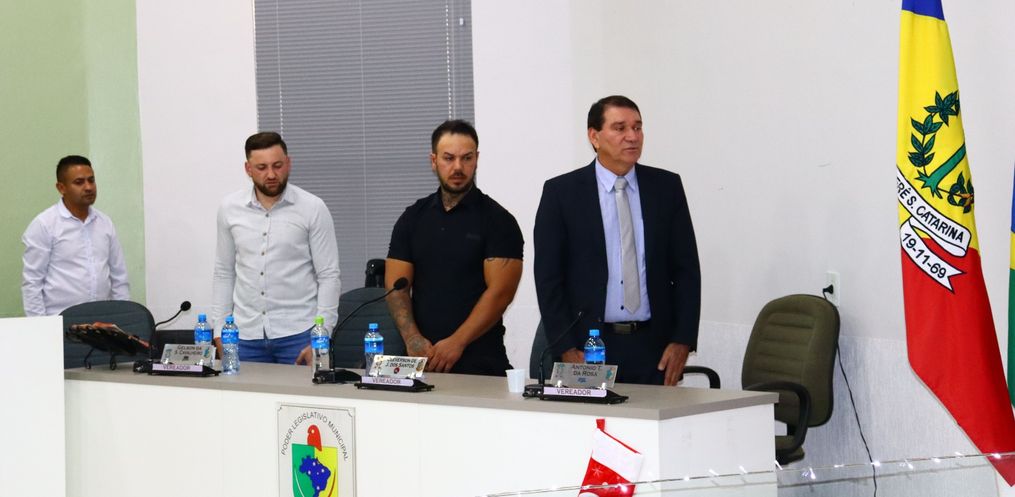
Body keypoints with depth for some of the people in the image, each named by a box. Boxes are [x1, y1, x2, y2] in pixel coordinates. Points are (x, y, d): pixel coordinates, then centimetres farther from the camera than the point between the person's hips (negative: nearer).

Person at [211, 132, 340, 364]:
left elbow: (328, 276, -5)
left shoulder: (313, 208, -5)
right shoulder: (230, 208, 5)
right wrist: (220, 331, 6)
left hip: (298, 334, -3)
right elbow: (224, 273, 12)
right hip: (246, 336, 3)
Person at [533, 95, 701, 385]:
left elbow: (686, 269, 7)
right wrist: (566, 349, -8)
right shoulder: (561, 192, 1)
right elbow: (548, 278, -1)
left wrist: (682, 341, -2)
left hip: (654, 348, 2)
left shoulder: (667, 187, 7)